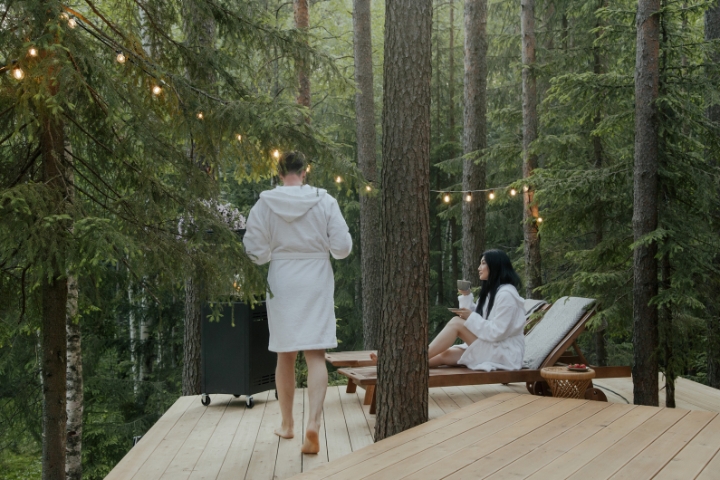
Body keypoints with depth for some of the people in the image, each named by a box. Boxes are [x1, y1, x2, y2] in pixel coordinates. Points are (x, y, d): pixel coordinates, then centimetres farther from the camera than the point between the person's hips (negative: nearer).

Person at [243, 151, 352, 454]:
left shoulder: (265, 205, -6)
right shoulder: (324, 201, -7)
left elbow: (256, 252, -5)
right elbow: (342, 248, -6)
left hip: (282, 284, 1)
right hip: (316, 283, -1)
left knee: (285, 356, 15)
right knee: (316, 355, -1)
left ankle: (287, 424, 27)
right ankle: (313, 422, -20)